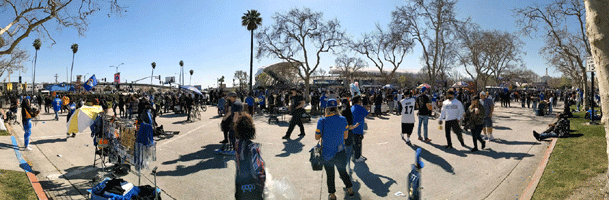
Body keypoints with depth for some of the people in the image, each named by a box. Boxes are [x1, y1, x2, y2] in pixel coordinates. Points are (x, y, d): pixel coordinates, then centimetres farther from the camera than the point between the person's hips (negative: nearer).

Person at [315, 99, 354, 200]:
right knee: (343, 171, 25)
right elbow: (346, 136, 1)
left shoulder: (322, 121, -14)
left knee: (329, 175, 17)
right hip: (340, 153, 2)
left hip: (327, 154, -1)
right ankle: (350, 189, 36)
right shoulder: (343, 119, -9)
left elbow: (317, 137, -5)